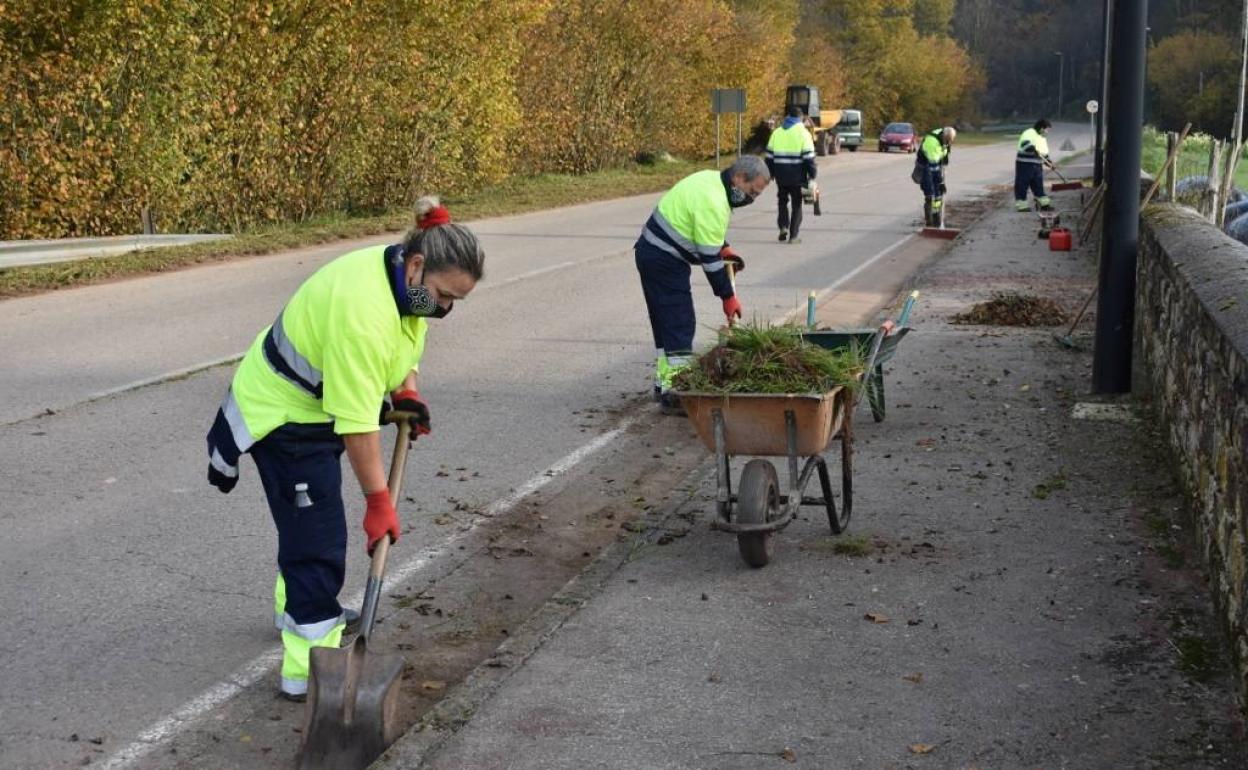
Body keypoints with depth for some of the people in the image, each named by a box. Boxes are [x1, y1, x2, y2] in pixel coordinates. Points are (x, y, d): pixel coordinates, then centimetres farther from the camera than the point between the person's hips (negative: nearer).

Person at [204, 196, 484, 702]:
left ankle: (298, 608, 49)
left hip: (313, 406, 10)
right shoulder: (363, 309, -36)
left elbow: (400, 339, 16)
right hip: (282, 416, -10)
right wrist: (379, 500, -30)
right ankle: (310, 671, -4)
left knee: (309, 524, 27)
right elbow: (356, 421, -34)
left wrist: (407, 393, 2)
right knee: (318, 540, -9)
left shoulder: (403, 277, -7)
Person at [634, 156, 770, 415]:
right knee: (680, 325, -8)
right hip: (664, 261, -10)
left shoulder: (711, 179, 7)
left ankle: (664, 383, 24)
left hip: (653, 253, 10)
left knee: (666, 322, 16)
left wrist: (724, 249, 10)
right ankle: (674, 393, -7)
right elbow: (709, 258, -20)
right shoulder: (713, 203, -24)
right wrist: (728, 297, -13)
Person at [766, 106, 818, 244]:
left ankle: (783, 226, 2)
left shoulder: (777, 132, 8)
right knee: (797, 204, 7)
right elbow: (809, 157, -10)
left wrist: (771, 173, 18)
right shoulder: (803, 133, -5)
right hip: (797, 175, -3)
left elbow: (769, 156, 10)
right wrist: (812, 174, -4)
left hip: (781, 175, 3)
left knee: (782, 201, 21)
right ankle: (793, 235, 4)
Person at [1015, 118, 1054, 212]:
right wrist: (1035, 150, -43)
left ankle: (1044, 204, 17)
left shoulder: (1043, 138, 17)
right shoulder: (1029, 134, -12)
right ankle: (1021, 206, 2)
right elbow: (1025, 144, -30)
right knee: (1022, 185, -4)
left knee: (1039, 186, 12)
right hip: (1025, 164, -8)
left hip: (1037, 165, 9)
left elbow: (1044, 152, 24)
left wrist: (1048, 162, 11)